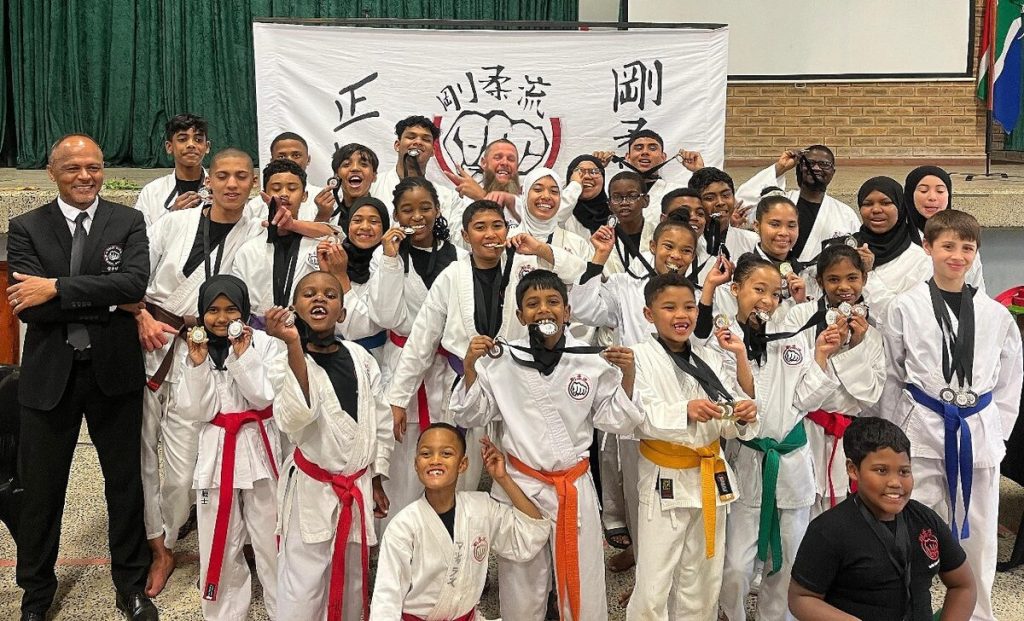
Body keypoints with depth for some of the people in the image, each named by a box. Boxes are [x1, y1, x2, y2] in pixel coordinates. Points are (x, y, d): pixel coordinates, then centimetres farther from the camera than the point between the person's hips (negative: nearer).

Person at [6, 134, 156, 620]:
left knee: (125, 481, 12)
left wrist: (57, 288, -21)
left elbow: (135, 282, -18)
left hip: (114, 371, 0)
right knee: (41, 488, 13)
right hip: (49, 374, 1)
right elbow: (25, 304, -12)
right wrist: (111, 300, -17)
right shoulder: (26, 228, 0)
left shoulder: (128, 222, 0)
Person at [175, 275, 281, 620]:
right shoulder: (196, 349, 3)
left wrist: (243, 356, -18)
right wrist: (197, 365, -15)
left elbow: (266, 397, -12)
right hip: (216, 453, 2)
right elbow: (196, 411, -4)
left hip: (259, 450, -2)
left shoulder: (264, 345, -4)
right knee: (219, 544, 10)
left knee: (271, 540, 6)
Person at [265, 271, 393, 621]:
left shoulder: (360, 358, 1)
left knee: (351, 583, 18)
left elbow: (380, 422, 10)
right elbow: (293, 420, -30)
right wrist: (294, 346, -35)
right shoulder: (286, 362, -11)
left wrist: (377, 482, 13)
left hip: (358, 487, 4)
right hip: (311, 490, -4)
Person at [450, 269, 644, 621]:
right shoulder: (502, 361, -6)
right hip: (521, 486, 0)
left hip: (575, 488, 1)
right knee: (521, 585, 14)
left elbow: (615, 421, 2)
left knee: (583, 585, 12)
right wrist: (470, 367, -12)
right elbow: (470, 417, 2)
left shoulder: (593, 360, -4)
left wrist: (627, 375, -12)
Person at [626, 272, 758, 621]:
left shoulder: (708, 359, 8)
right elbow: (640, 418, -20)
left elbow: (728, 424, 3)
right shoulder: (641, 357, -7)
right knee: (653, 591, -2)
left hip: (712, 476, 5)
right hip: (665, 481, -5)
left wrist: (743, 416, -19)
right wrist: (685, 411, -35)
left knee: (703, 585, 15)